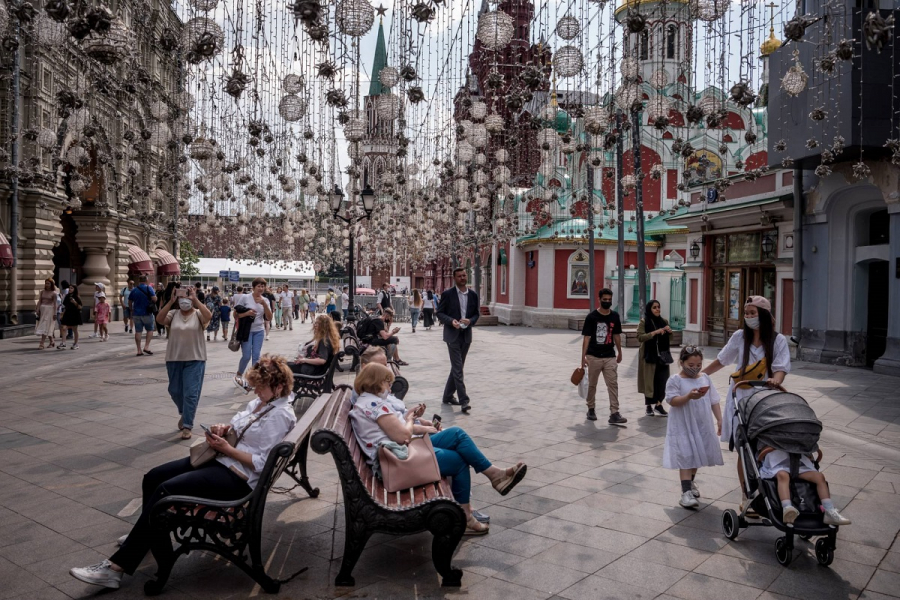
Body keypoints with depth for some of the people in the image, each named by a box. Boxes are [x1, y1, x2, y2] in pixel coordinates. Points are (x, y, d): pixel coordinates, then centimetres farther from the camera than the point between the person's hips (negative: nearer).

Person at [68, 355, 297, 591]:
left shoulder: (280, 416, -17)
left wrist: (226, 448, -19)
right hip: (220, 459, 10)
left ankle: (118, 566, -17)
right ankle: (147, 535, 24)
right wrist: (223, 429, 1)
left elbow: (261, 464, -22)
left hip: (238, 476, -10)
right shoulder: (260, 402, 11)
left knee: (165, 490, -22)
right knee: (153, 477, 3)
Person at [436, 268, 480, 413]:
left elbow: (476, 314, 12)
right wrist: (451, 321, -20)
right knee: (458, 369, -8)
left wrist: (470, 321, -10)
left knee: (457, 367, 13)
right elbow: (439, 313, -2)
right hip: (453, 335, -5)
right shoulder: (447, 294, -5)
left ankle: (448, 396, 26)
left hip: (466, 335, 5)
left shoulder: (473, 295, 7)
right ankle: (463, 400, -9)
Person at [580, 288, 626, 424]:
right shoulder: (591, 317, -7)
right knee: (592, 384, 10)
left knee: (613, 384, -5)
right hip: (593, 356, -3)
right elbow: (586, 338, -8)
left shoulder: (615, 316, 5)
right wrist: (583, 357, -13)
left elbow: (617, 336, 16)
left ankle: (614, 413, -6)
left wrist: (619, 353, 21)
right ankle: (591, 409, 26)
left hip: (610, 357, 3)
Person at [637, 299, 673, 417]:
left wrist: (669, 332, -4)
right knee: (649, 380, 0)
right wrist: (654, 332, -23)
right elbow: (640, 337, -15)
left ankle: (659, 404, 7)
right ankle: (649, 405, 11)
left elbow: (669, 339, 18)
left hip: (662, 356, 4)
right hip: (649, 356, -4)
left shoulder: (664, 321, 11)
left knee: (662, 380, -1)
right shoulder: (643, 322, -3)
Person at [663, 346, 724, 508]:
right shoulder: (674, 380, -9)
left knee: (697, 455, 17)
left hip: (703, 426, 5)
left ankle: (690, 482, 38)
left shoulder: (705, 378, 6)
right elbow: (672, 401, -19)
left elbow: (714, 400, 9)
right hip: (683, 427, -5)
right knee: (686, 457, -9)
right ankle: (686, 492, -9)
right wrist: (689, 396, -32)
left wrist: (719, 420, 7)